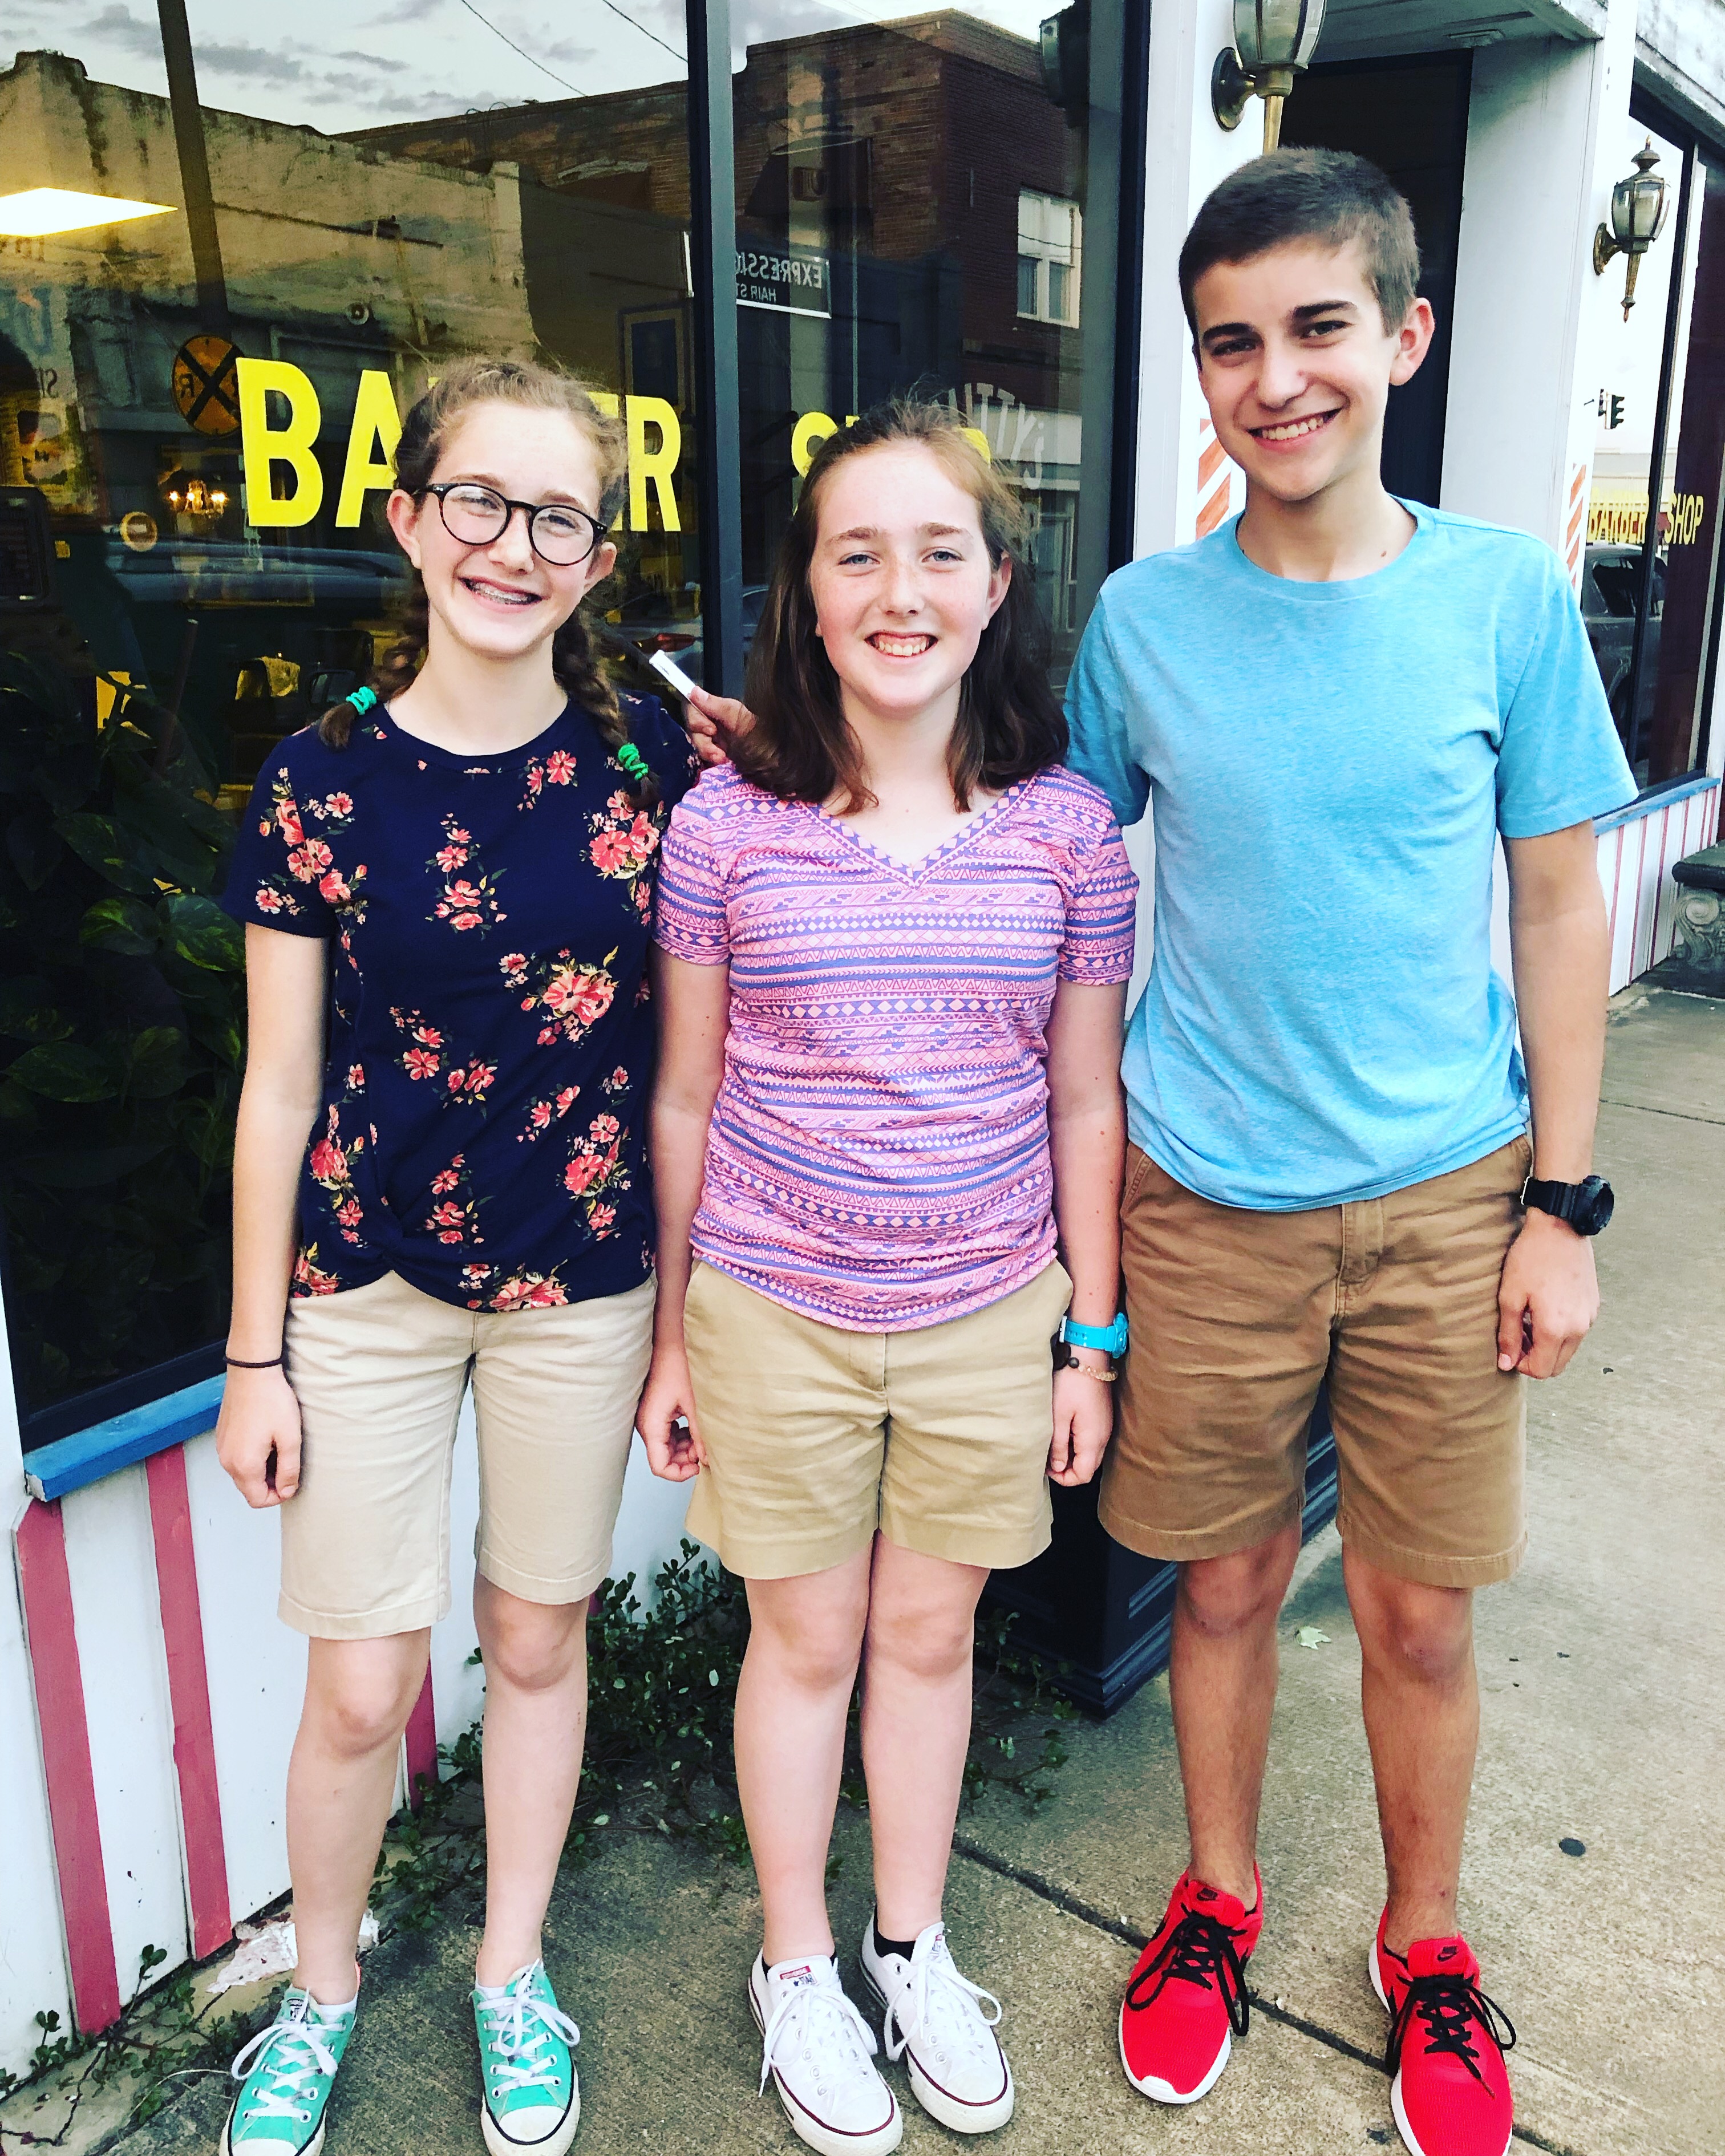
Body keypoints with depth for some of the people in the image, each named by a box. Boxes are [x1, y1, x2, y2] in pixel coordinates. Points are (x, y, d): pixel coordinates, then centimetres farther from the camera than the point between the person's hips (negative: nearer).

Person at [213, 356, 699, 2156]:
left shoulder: (651, 760, -5)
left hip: (582, 1284, 1)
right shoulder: (322, 782, -8)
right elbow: (280, 1088, -3)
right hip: (367, 1285, -1)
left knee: (537, 1640, 16)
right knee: (362, 1685, 8)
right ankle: (319, 1992, 37)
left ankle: (512, 1975, 40)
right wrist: (256, 1354, 0)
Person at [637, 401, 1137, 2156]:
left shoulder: (1069, 829, -5)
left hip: (989, 1315, 1)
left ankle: (911, 1946, 42)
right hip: (775, 1310, -1)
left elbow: (1086, 1105, 2)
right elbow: (685, 1103, -1)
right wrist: (669, 1335, 3)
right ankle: (796, 1968, 39)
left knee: (931, 1632, 17)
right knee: (806, 1638, 15)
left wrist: (1091, 1339, 4)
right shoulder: (729, 820, -8)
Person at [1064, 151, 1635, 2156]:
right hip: (1206, 1200, 1)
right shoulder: (1141, 617, -2)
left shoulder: (1507, 595, -3)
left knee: (1419, 1613, 11)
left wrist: (1563, 1201, -1)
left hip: (1448, 1196, 0)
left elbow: (1559, 904, 1)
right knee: (1224, 1583, 14)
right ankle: (1218, 1897, 39)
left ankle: (1426, 1949, 37)